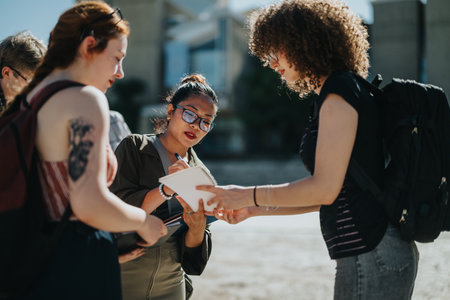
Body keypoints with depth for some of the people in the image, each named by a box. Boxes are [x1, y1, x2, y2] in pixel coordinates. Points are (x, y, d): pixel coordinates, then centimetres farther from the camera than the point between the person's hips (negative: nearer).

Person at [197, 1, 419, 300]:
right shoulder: (348, 90, 18)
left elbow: (325, 188, -18)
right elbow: (331, 194, 18)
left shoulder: (338, 95, -13)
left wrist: (250, 196, -8)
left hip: (370, 254, -10)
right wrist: (255, 209, 16)